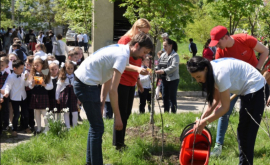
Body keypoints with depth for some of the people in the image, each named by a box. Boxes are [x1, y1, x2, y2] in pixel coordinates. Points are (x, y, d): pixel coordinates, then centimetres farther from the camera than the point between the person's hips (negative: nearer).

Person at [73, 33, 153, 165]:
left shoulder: (121, 49, 11)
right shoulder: (123, 56, -18)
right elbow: (113, 90, -21)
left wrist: (102, 99, 9)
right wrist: (117, 117, -17)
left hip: (82, 82, 10)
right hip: (87, 85, -10)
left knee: (95, 126, 19)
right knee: (97, 128, -6)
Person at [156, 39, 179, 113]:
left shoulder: (175, 55, -10)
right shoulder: (163, 55, 14)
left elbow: (174, 67, -22)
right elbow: (159, 65, 14)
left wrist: (164, 71, -32)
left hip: (173, 79, -7)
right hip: (164, 79, 7)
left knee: (172, 97, -2)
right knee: (165, 97, 12)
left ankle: (173, 112, 5)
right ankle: (166, 112, 21)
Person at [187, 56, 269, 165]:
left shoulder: (220, 72, -30)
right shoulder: (212, 70, -2)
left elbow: (225, 107, -24)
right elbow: (215, 99, 4)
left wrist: (204, 122, -17)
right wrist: (202, 119, -4)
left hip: (256, 91, -10)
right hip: (247, 91, 10)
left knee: (246, 134, -6)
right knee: (242, 132, 15)